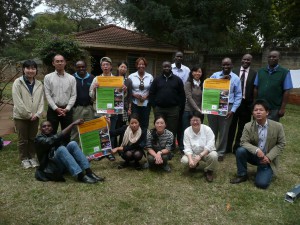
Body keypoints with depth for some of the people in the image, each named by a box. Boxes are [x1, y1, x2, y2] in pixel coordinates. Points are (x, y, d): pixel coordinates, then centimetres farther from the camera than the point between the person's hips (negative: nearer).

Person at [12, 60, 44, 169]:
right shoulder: (18, 82, -8)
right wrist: (28, 114, -15)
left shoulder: (39, 84, 3)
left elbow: (41, 101, 2)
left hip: (34, 117, 3)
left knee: (32, 138, 14)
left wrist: (37, 114, -11)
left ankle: (32, 157, 28)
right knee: (23, 139, 8)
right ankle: (24, 159, 23)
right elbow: (18, 101, -14)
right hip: (21, 116, -3)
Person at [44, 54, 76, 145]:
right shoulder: (48, 77, 2)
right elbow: (47, 95, -4)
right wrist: (56, 108, -12)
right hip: (53, 110, -1)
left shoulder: (71, 78, 4)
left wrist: (67, 108, -11)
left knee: (67, 134, 9)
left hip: (67, 110, 1)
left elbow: (73, 95, 0)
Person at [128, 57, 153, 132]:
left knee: (145, 124, 6)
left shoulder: (150, 77, 6)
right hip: (135, 103, -1)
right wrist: (134, 94, -12)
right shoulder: (131, 76, 3)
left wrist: (147, 95, -9)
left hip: (146, 104, 1)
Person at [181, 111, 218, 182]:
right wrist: (190, 159, -33)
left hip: (206, 152, -2)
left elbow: (210, 145, -24)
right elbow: (187, 147, -16)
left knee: (213, 155, -35)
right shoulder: (187, 131, -12)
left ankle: (208, 171, -2)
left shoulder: (207, 129, -18)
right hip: (193, 153, 2)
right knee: (184, 160, -25)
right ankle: (194, 165, 14)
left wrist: (200, 156, -34)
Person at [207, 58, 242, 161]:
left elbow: (238, 96, 0)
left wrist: (233, 110, -9)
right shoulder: (215, 75, 6)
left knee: (223, 131, 8)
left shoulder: (236, 78, 2)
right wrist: (221, 79, -14)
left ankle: (220, 152, 22)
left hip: (227, 107, -1)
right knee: (212, 130, 12)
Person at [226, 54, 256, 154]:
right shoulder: (234, 72, 5)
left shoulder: (254, 74, 0)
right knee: (231, 126, 10)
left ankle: (238, 148, 24)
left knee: (242, 128, 9)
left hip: (246, 103, -1)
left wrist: (253, 104, -11)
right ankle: (228, 147, 24)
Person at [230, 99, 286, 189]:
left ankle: (267, 171, 17)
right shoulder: (248, 126, -11)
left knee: (261, 183, -18)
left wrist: (269, 157, -17)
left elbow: (281, 144, -6)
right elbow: (244, 142, -14)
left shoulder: (277, 126, -13)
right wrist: (256, 150, -33)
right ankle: (242, 175, -6)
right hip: (253, 155, 2)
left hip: (268, 159, -2)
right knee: (240, 150, -29)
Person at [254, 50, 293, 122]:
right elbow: (256, 89, 8)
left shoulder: (285, 72, -3)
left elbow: (286, 91, -6)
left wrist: (283, 108, -11)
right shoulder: (260, 71, 8)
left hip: (274, 109, -3)